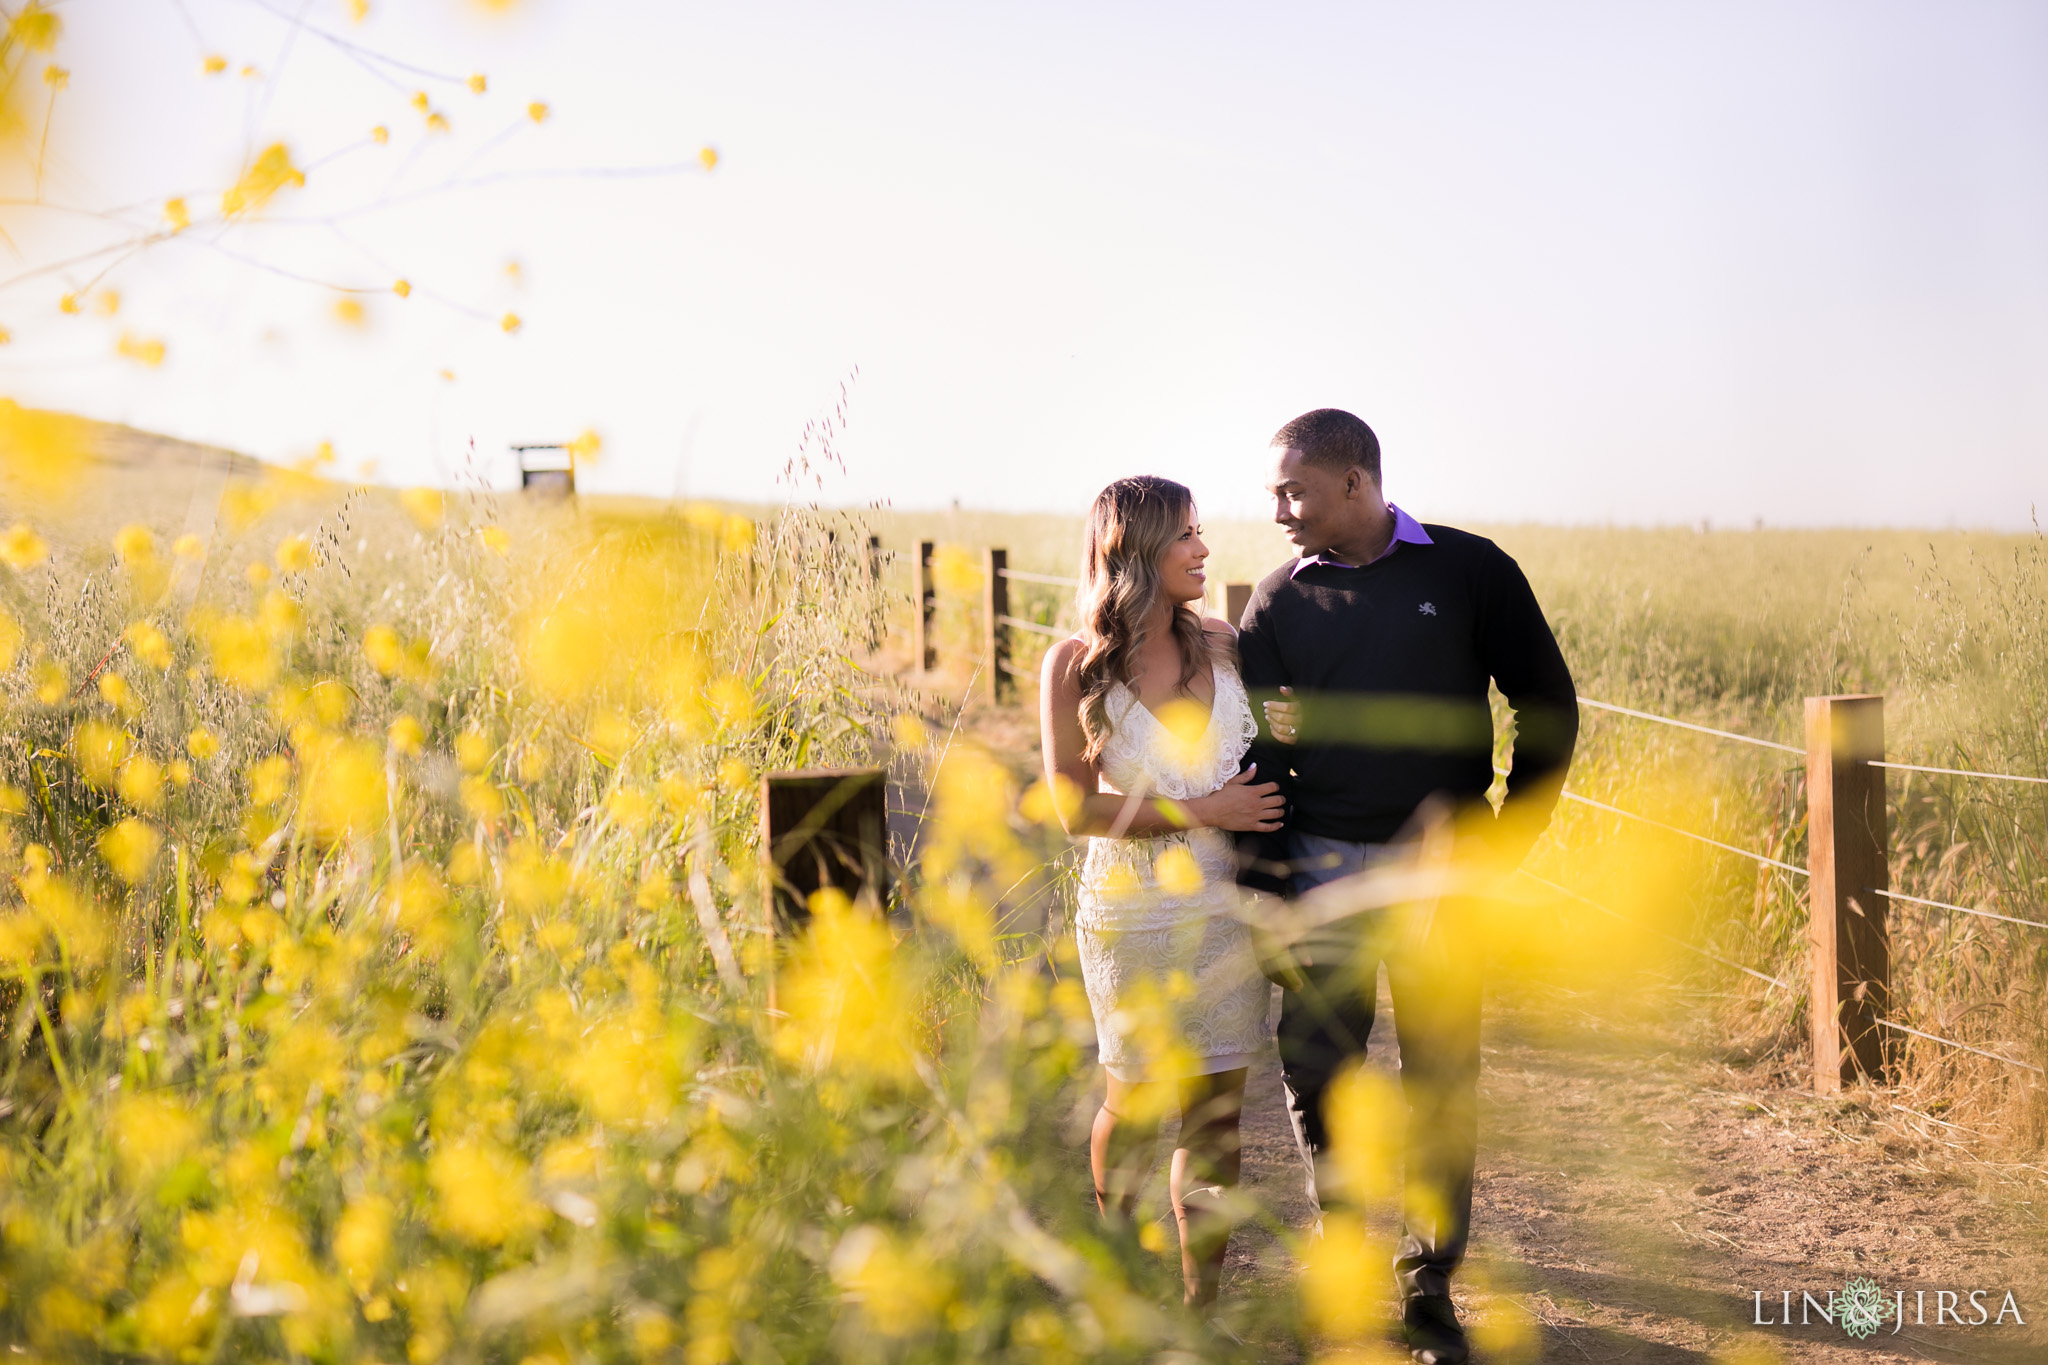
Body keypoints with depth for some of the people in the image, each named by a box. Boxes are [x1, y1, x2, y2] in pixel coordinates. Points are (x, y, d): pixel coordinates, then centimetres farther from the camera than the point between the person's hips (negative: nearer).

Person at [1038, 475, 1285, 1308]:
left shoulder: (1222, 649, 4)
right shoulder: (1075, 667, -7)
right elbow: (1076, 808, -9)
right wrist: (1200, 811, -14)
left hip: (1226, 910, 3)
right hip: (1134, 916, -3)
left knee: (1216, 1114, 5)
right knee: (1138, 1101, 9)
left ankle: (1202, 1298, 17)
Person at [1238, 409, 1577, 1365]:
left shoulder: (1471, 573, -1)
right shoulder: (1281, 598, 5)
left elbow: (1548, 707, 6)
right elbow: (1258, 740, 7)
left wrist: (1506, 841, 2)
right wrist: (1258, 862, -4)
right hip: (1318, 866, 2)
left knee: (1442, 1080, 2)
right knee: (1314, 1072, 3)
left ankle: (1430, 1284, 15)